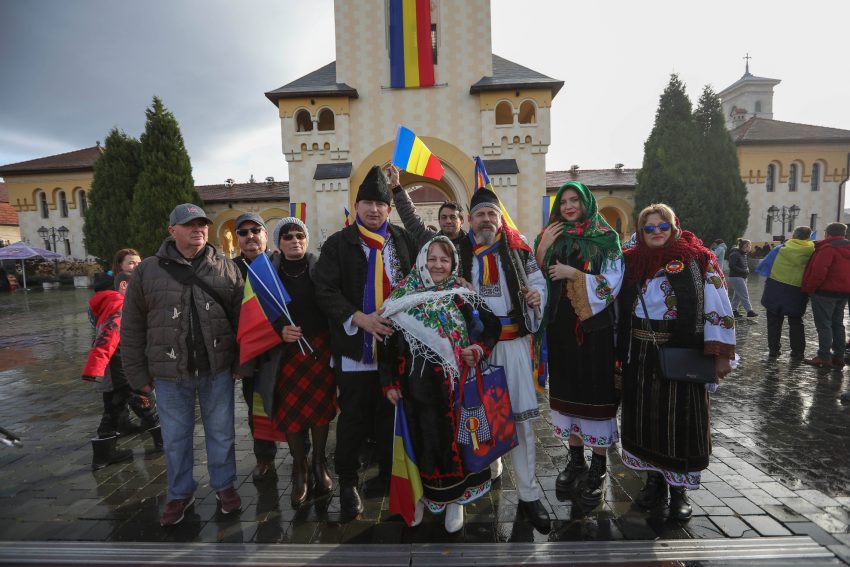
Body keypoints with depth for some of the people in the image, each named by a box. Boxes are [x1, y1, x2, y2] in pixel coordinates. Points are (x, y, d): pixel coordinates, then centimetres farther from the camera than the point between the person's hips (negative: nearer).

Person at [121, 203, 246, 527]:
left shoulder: (226, 269, 0)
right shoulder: (148, 271, 0)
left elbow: (241, 319, 3)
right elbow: (133, 327, 4)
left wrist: (240, 362, 1)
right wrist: (138, 373, 4)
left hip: (217, 370, 0)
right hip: (169, 374, 1)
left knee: (221, 433, 14)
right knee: (175, 439, 15)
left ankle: (223, 485, 35)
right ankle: (180, 493, 37)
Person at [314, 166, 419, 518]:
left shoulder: (403, 241, 8)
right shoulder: (338, 244, 0)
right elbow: (325, 291, -7)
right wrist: (360, 318, -18)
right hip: (355, 347, -2)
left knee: (391, 416, 14)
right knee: (354, 419, 8)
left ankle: (389, 475, 33)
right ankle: (347, 483, 26)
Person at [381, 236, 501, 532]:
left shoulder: (463, 296, 0)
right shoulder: (403, 296, 0)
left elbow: (492, 327, 7)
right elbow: (388, 339, 3)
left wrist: (479, 349, -11)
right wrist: (389, 382, 1)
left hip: (452, 383, 0)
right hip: (415, 385, 1)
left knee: (453, 438, 8)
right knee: (421, 439, 10)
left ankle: (454, 498, 29)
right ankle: (424, 494, 33)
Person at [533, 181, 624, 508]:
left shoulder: (606, 238, 0)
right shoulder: (551, 237, 11)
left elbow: (612, 284, -8)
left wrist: (573, 274, -15)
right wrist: (542, 248, -5)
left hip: (594, 326, -4)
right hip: (560, 326, 4)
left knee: (596, 392, 1)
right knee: (566, 389, 10)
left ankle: (599, 468, 16)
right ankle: (576, 459, 26)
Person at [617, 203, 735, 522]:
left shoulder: (698, 261, -3)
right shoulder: (632, 262, 6)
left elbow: (718, 308, -6)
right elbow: (620, 309, 11)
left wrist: (721, 354, -11)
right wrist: (618, 350, 10)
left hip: (682, 356, -3)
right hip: (639, 356, 3)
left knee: (680, 419, 5)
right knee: (645, 417, 11)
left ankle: (679, 489, 24)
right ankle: (654, 480, 29)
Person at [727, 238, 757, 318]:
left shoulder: (744, 254, 13)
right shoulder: (735, 254, -15)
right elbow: (731, 266, -20)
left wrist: (747, 270, 4)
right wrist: (743, 271, -19)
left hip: (742, 277, 9)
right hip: (736, 277, -9)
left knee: (737, 295, 12)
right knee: (744, 295, -9)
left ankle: (734, 310, 19)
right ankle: (749, 311, -7)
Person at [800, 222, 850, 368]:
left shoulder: (828, 248, -16)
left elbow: (819, 271, -23)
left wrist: (809, 288, -14)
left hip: (826, 292, -9)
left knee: (823, 324, -4)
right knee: (837, 324, 15)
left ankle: (824, 357, -2)